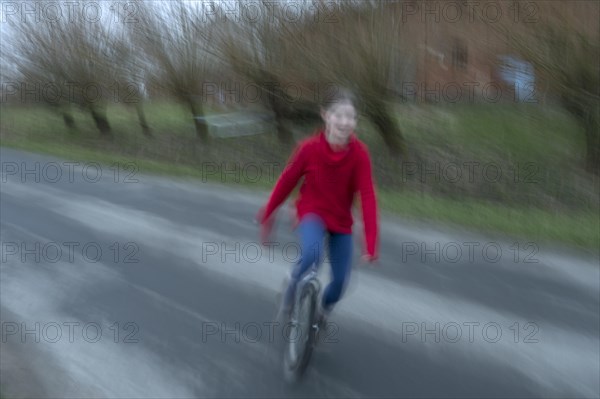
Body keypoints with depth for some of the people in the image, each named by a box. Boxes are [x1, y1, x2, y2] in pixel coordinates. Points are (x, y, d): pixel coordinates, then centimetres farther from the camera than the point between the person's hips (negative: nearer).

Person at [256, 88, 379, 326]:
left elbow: (368, 198, -22)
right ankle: (291, 293, -1)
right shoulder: (309, 148, -21)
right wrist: (267, 214, 1)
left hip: (341, 220, 2)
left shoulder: (359, 154, -20)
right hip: (312, 213, -2)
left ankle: (324, 308, 36)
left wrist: (370, 245, -28)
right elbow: (287, 181, -8)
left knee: (341, 280, 2)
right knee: (312, 254, -31)